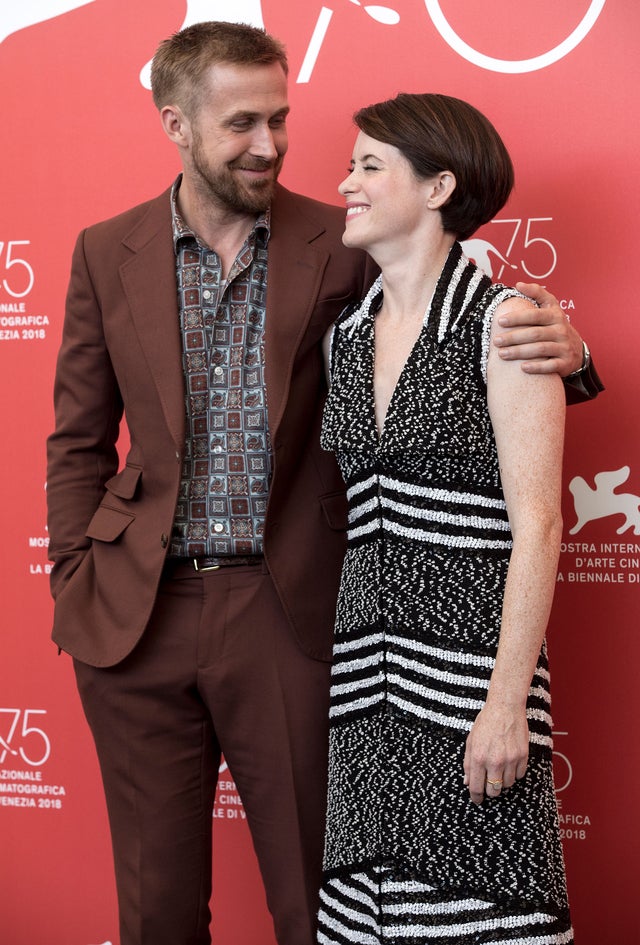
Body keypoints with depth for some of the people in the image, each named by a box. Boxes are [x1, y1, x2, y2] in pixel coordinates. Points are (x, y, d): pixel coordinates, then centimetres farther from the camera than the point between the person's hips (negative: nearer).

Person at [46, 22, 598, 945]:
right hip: (138, 616, 2)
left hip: (288, 613, -2)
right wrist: (75, 587, 2)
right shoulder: (107, 252, 4)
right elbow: (79, 441, 9)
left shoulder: (342, 246, -2)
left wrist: (553, 344, -23)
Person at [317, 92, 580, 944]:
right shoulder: (347, 336, 10)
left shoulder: (501, 321, -9)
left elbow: (536, 524, -13)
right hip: (366, 674, 6)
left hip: (467, 664, -6)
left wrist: (507, 702, -17)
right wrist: (340, 666, 12)